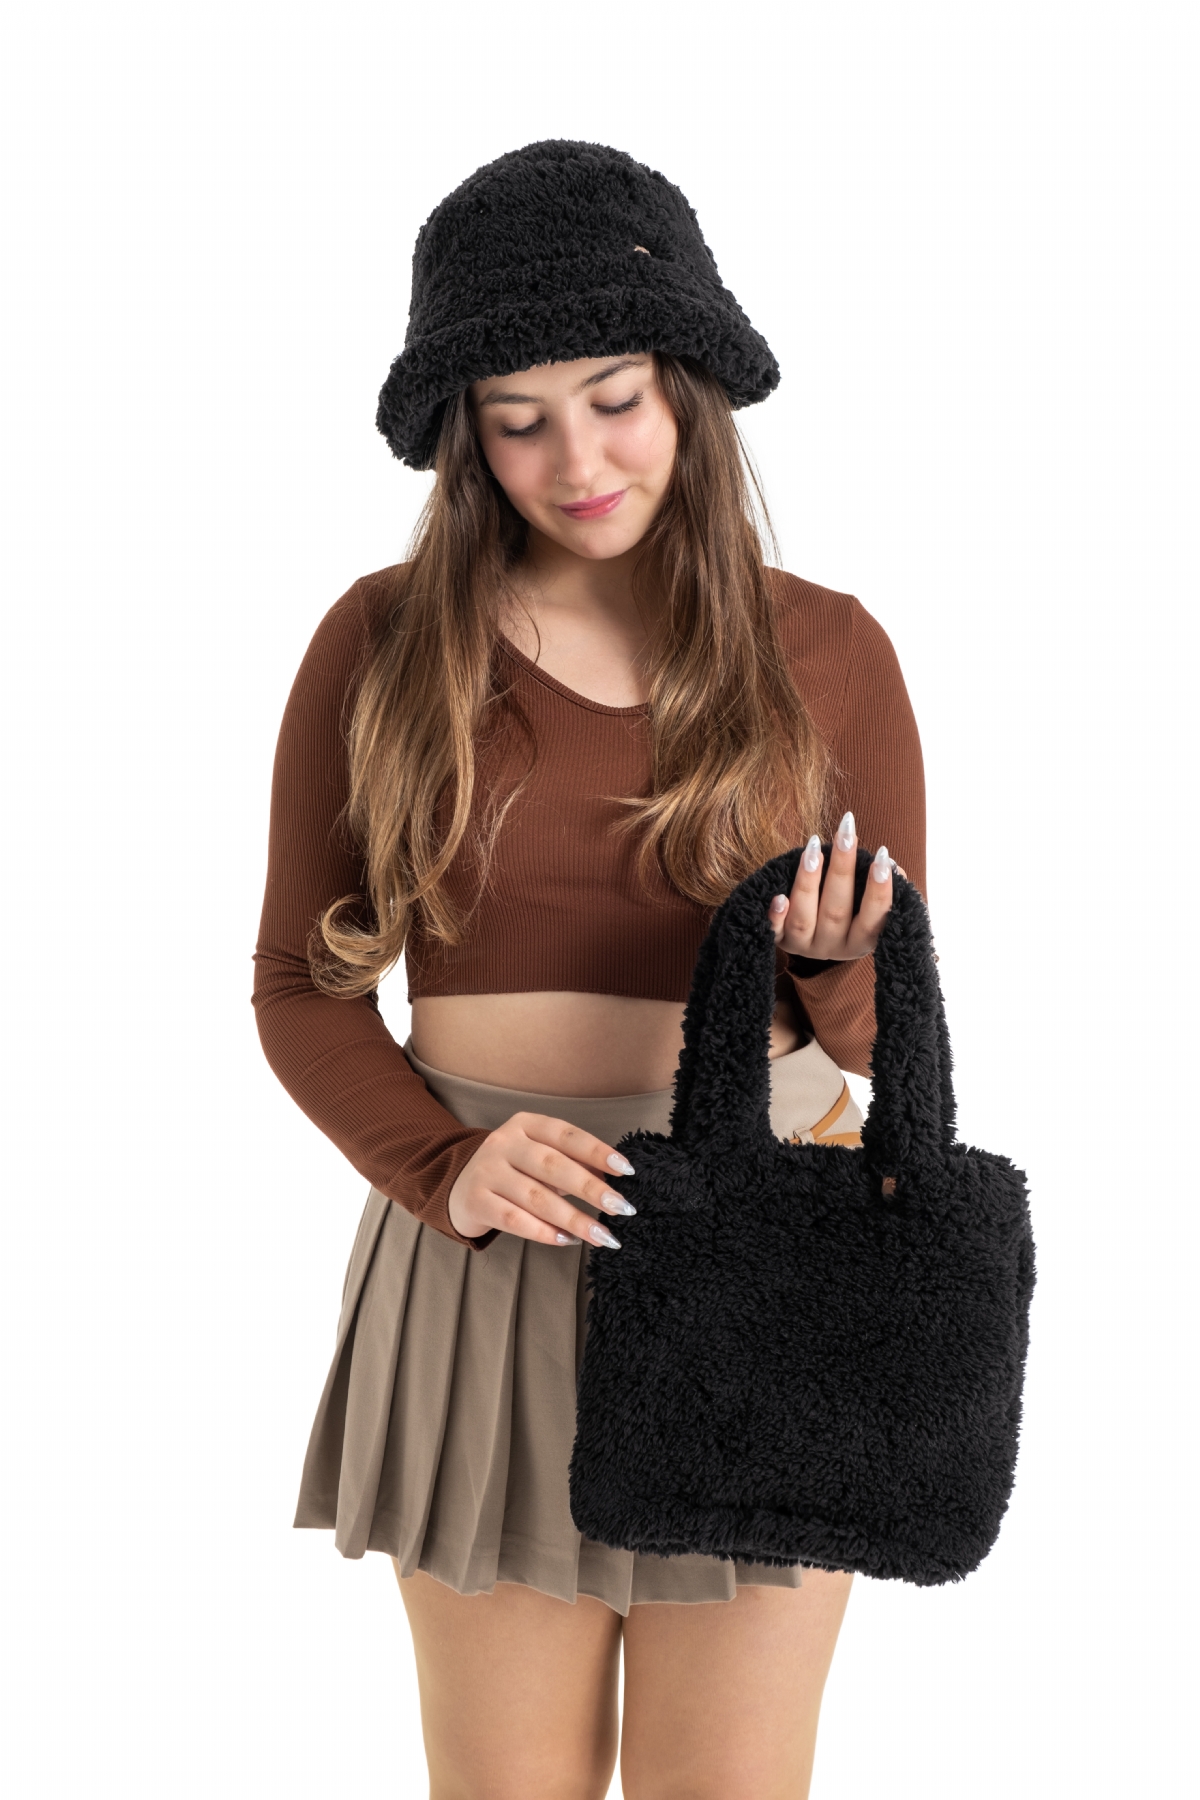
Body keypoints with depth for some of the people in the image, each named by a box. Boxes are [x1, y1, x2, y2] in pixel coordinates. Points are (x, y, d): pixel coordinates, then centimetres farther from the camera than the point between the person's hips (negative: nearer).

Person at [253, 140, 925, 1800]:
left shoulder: (825, 652, 0)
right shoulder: (383, 643, -1)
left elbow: (886, 1028, 4)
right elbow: (303, 987, 3)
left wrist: (833, 958, -19)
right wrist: (445, 1167, -14)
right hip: (486, 1263, 0)